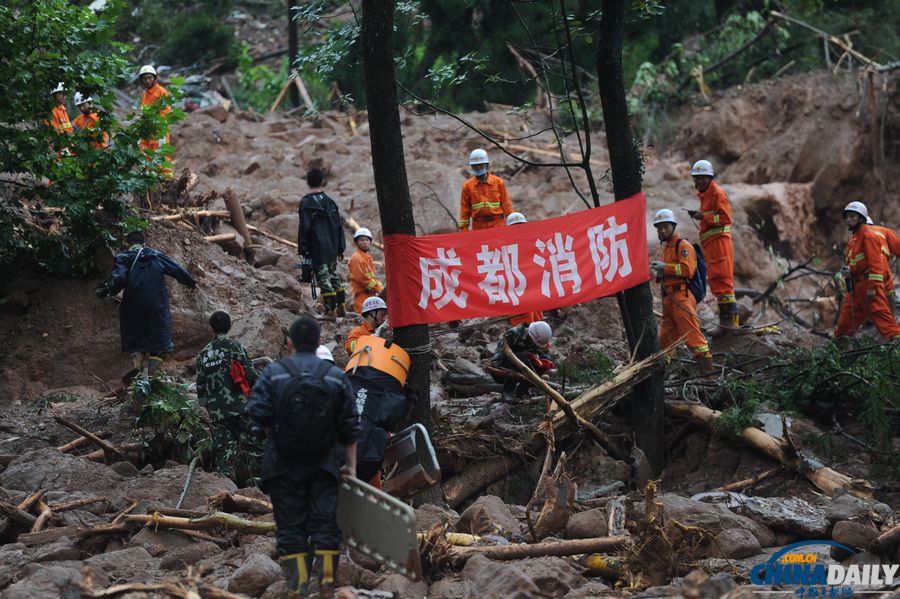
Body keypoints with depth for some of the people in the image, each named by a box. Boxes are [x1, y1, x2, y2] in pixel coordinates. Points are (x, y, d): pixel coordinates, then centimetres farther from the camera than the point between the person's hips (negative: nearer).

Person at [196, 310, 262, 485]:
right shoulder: (234, 346, -4)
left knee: (224, 452, 6)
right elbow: (251, 374, -9)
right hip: (240, 407, -4)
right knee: (253, 446, 0)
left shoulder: (203, 354, 11)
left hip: (216, 413, 4)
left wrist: (206, 407, 26)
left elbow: (200, 386, 13)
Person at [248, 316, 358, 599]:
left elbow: (258, 412, -12)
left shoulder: (273, 373, -3)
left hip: (284, 465, -1)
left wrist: (274, 434, 6)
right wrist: (351, 464, 7)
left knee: (290, 526, 3)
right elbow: (350, 428, 2)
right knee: (325, 524, 5)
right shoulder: (336, 376, 2)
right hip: (325, 466, 1)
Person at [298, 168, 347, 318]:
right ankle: (340, 307, 19)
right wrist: (340, 248, 17)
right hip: (332, 248, 6)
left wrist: (302, 249, -6)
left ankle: (331, 309, -7)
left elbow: (304, 227, -11)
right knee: (334, 275, 18)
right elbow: (338, 226, 11)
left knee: (323, 277, -4)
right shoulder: (330, 202, 8)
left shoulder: (306, 202, -9)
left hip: (317, 249, -6)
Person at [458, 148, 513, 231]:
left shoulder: (499, 182, 6)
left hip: (498, 225, 0)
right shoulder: (467, 186, 5)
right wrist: (463, 230, 4)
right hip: (478, 227, 0)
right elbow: (465, 210, 7)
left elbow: (506, 205, 7)